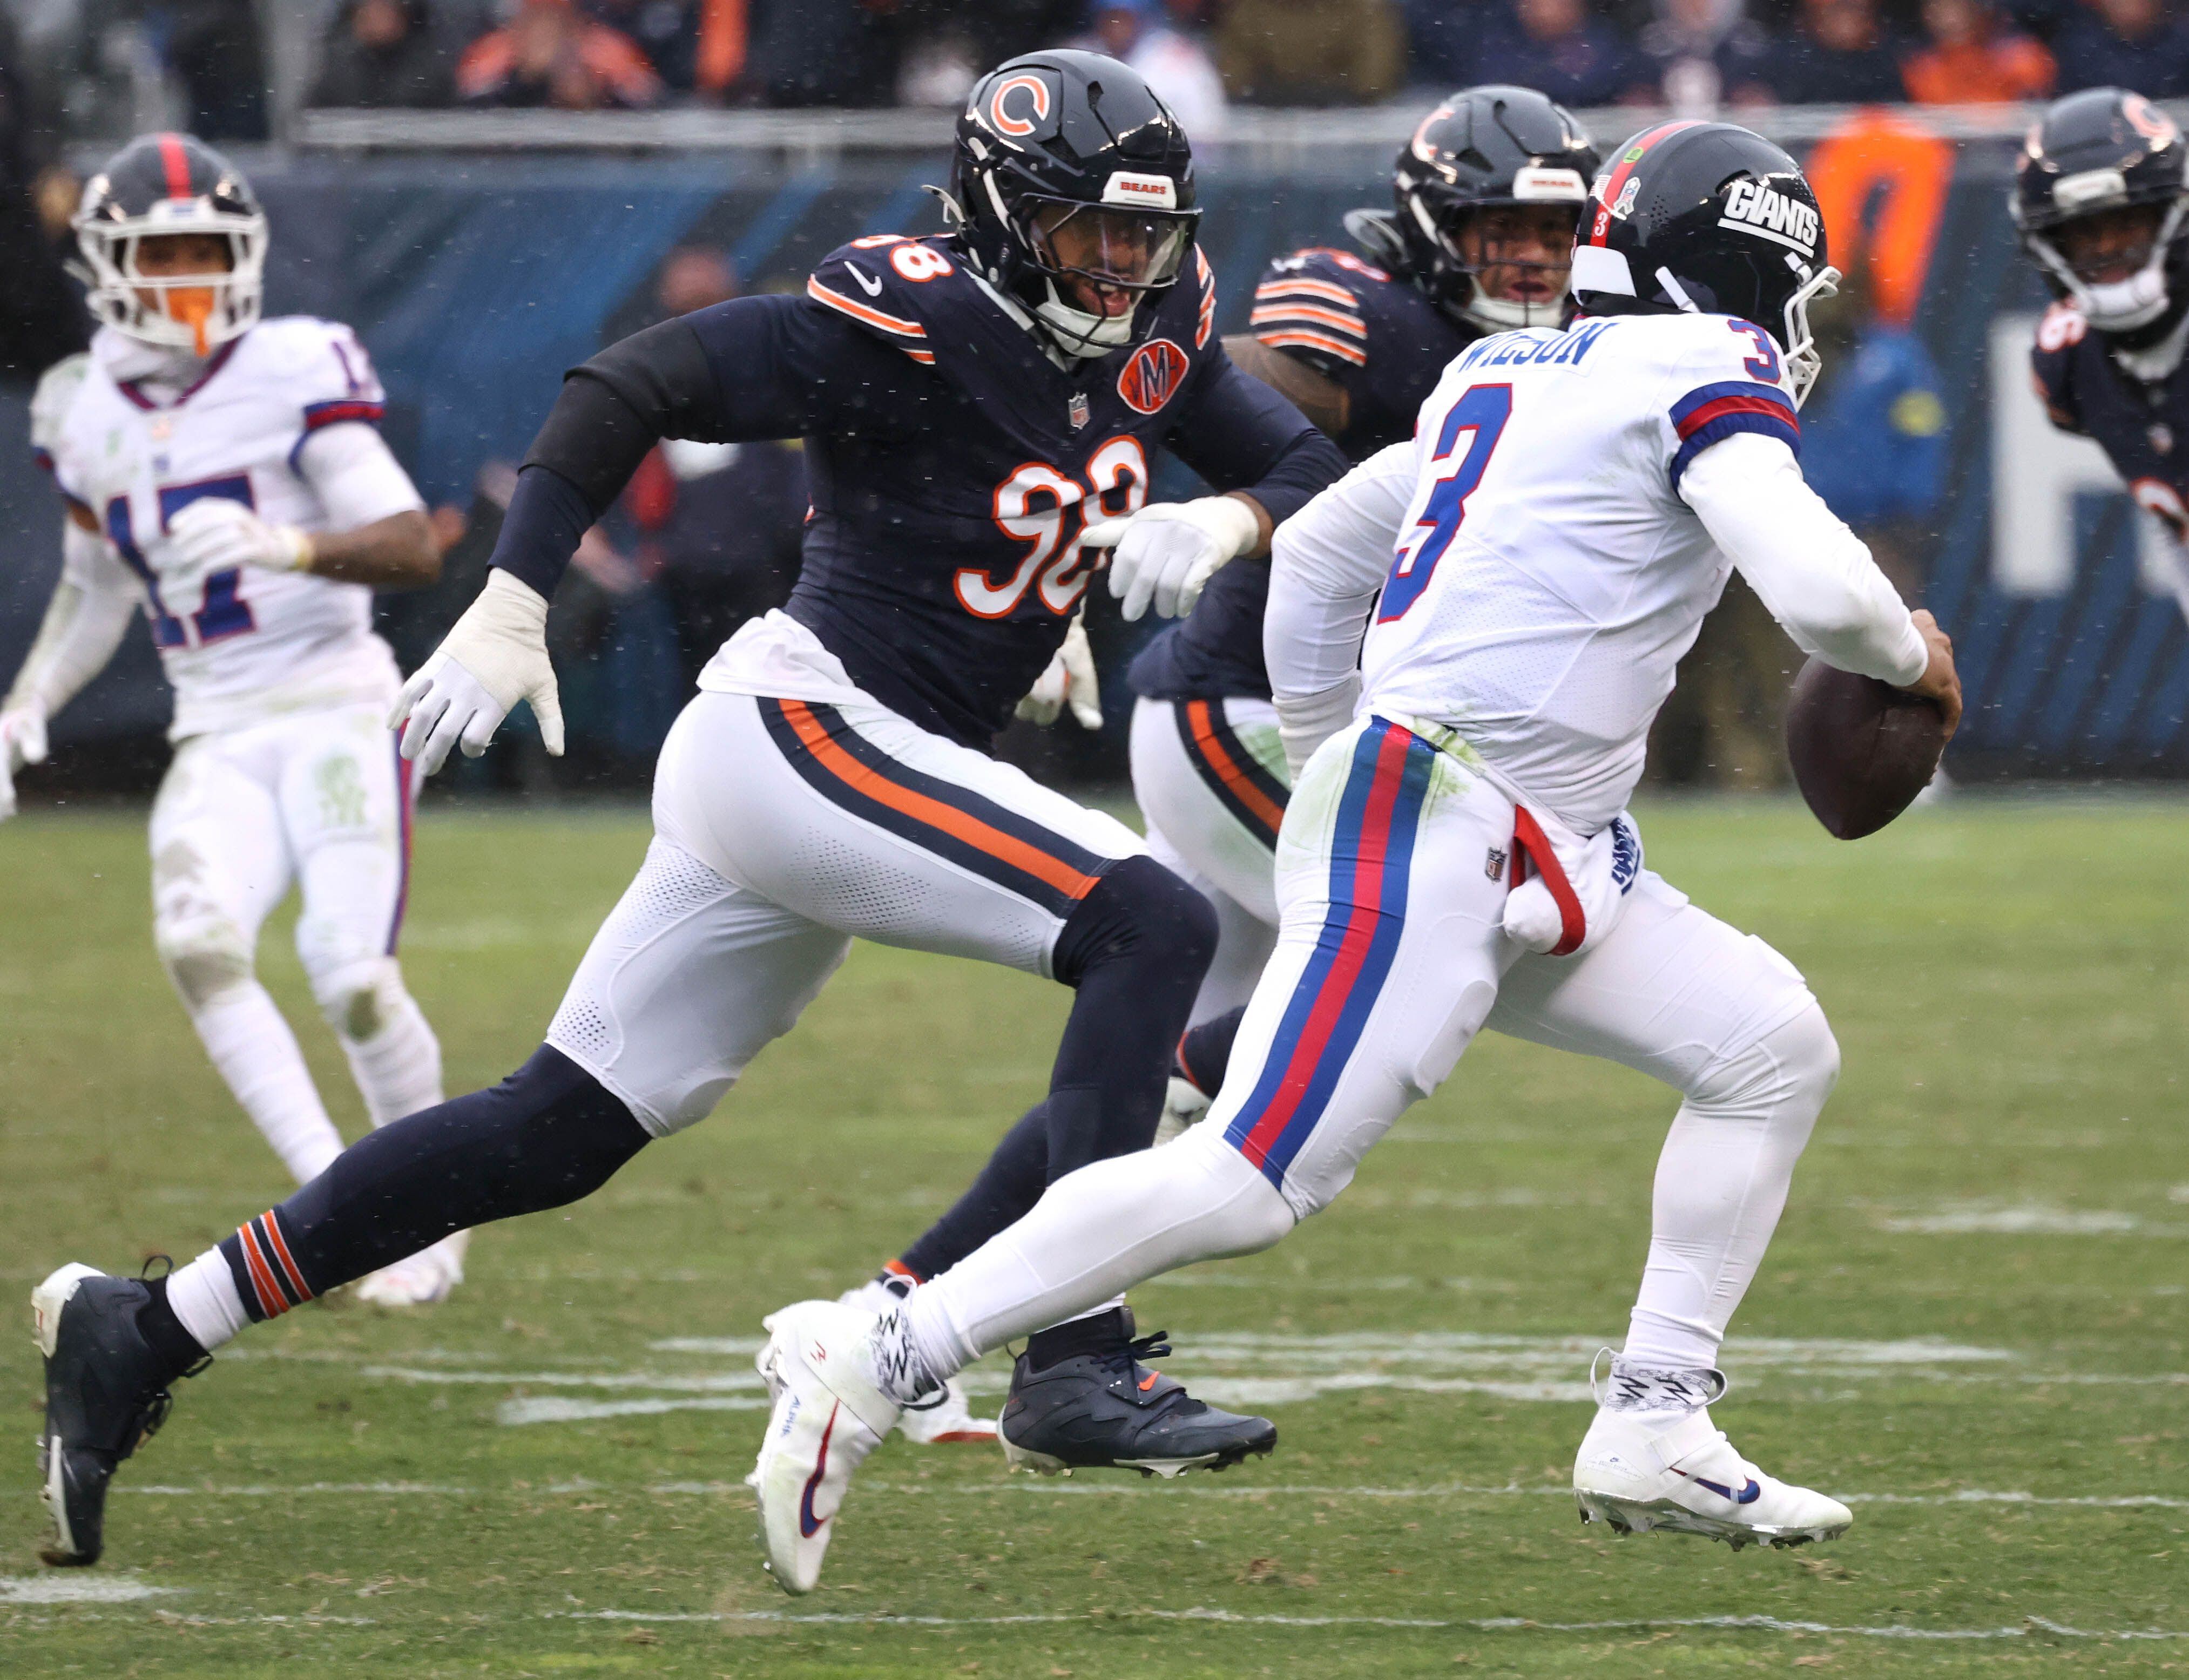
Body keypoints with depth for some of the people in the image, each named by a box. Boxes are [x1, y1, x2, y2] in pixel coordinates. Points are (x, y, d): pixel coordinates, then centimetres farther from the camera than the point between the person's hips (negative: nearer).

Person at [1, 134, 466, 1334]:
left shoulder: (294, 374, -8)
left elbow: (416, 552, -16)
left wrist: (285, 547, -33)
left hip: (335, 708, -4)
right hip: (216, 742, 4)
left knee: (350, 972, -17)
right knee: (197, 940, -24)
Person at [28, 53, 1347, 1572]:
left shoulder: (1156, 324, 7)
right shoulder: (914, 323, -16)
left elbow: (1317, 474, 14)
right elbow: (632, 390, -17)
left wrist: (1223, 521, -8)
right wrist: (511, 607, -22)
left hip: (825, 767, 9)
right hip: (801, 728, -9)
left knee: (560, 1134, 8)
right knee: (1154, 929, -19)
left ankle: (141, 1334, 13)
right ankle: (1080, 1370, -23)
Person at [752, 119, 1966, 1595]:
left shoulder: (1507, 379, 20)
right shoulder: (1705, 372, -6)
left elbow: (1318, 553, 27)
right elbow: (1820, 590, -17)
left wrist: (1330, 765, 35)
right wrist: (1913, 655, 4)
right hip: (1428, 830, -10)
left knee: (1771, 1051, 10)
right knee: (1253, 1183, -14)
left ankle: (1655, 1430, 7)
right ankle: (873, 1363, -12)